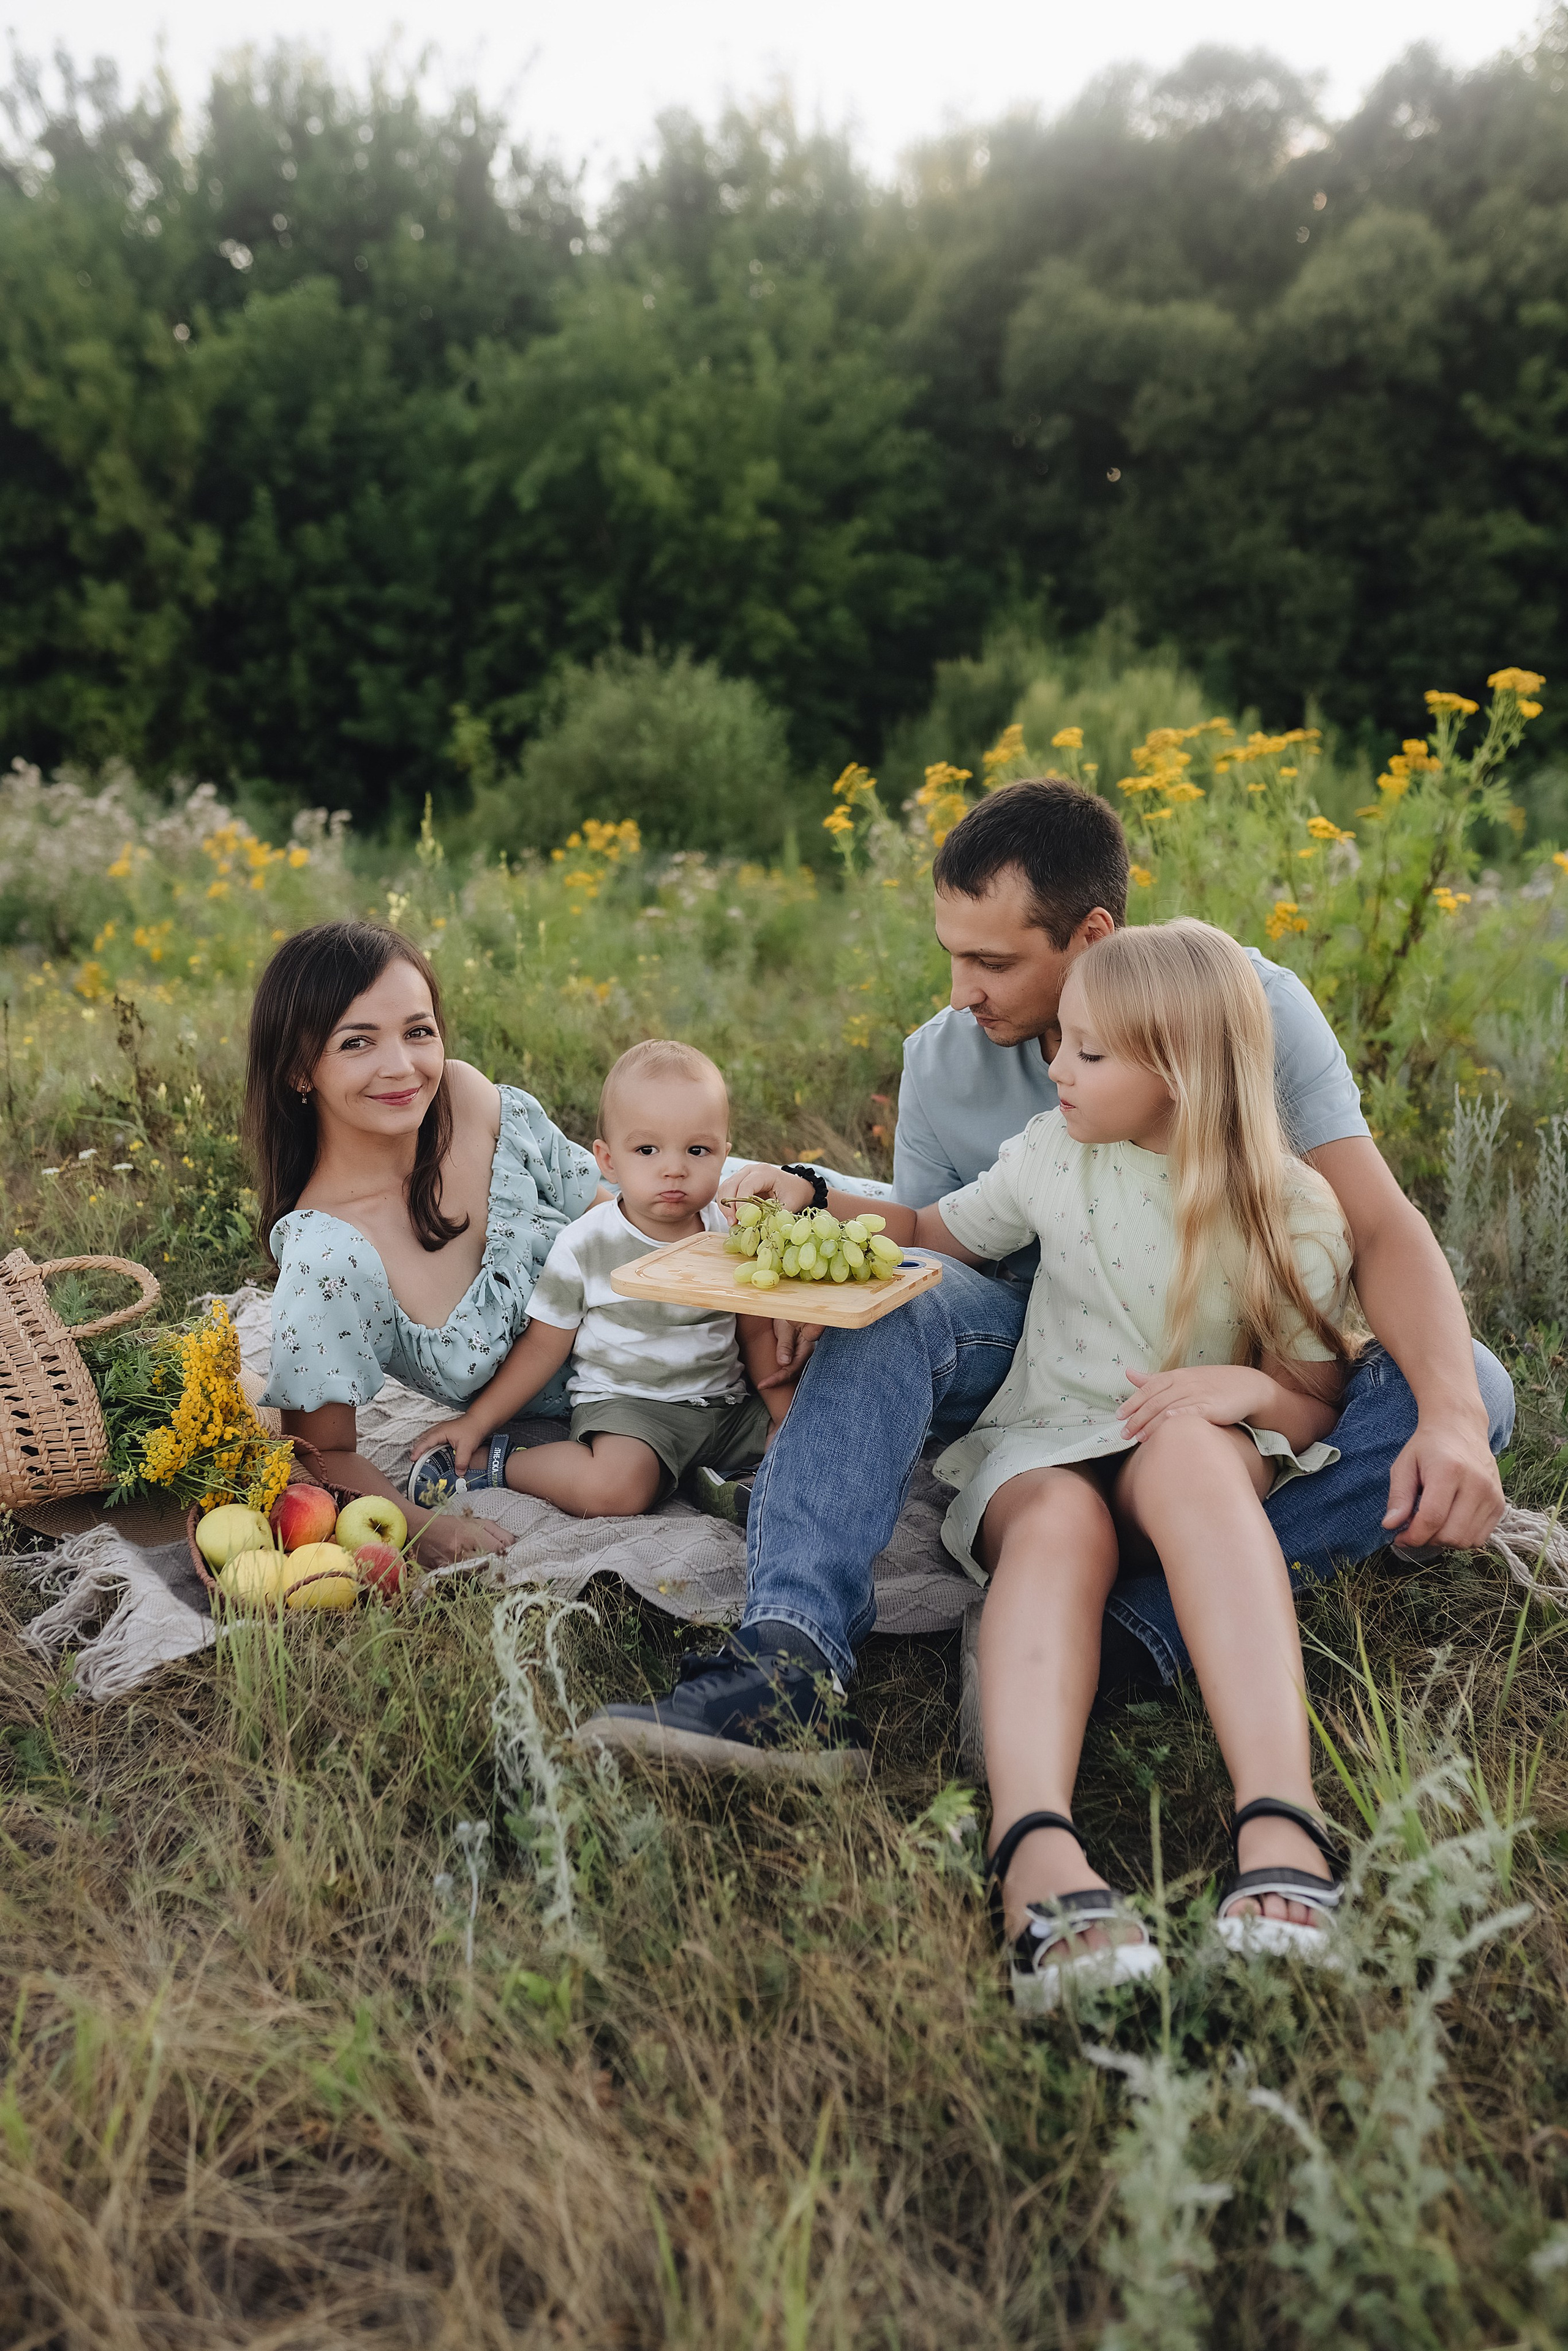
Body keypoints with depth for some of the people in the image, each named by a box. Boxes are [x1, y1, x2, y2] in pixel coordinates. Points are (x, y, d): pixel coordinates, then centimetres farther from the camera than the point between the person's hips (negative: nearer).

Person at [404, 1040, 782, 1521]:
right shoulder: (586, 1245, -8)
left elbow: (758, 1334, 11)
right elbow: (543, 1346, 0)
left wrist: (789, 1420, 0)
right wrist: (475, 1421, -2)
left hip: (726, 1404, 4)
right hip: (624, 1403, -4)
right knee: (614, 1488, -32)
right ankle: (497, 1464, -10)